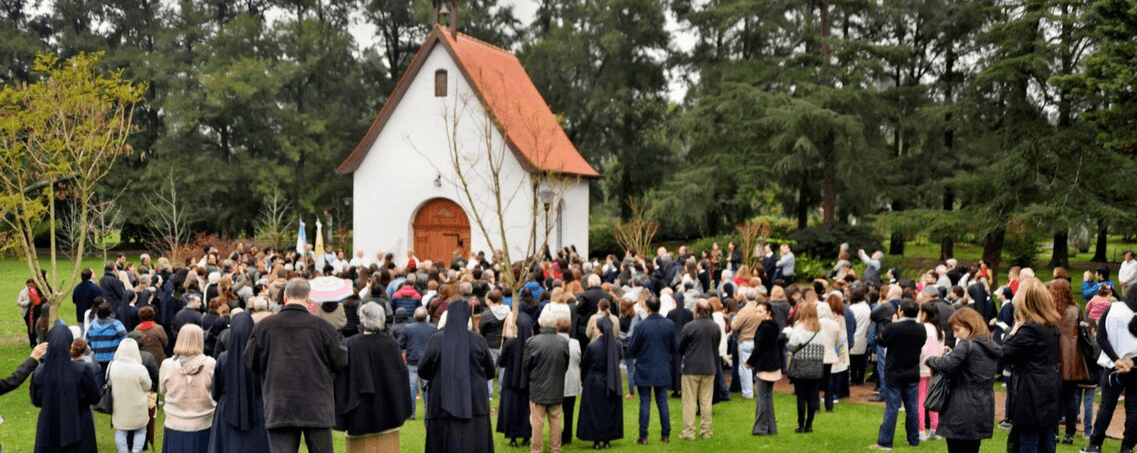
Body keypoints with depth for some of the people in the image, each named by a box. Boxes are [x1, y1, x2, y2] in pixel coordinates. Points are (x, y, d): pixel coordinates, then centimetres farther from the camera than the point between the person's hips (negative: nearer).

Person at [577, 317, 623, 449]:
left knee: (595, 412, 8)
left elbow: (584, 365, -4)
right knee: (610, 411, 14)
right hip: (612, 383, 3)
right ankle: (607, 440, 18)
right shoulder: (617, 344, -8)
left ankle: (597, 441, 9)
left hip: (594, 384, -3)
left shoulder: (591, 346, -18)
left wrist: (584, 379, 15)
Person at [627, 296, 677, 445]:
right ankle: (665, 435, 14)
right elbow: (675, 348, 6)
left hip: (645, 371, -3)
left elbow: (631, 350, -7)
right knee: (662, 402, 11)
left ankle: (643, 437, 3)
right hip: (663, 371, 3)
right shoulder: (670, 325, -3)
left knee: (645, 403, 2)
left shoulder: (640, 326, -13)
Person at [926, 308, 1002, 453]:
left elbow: (945, 365, -23)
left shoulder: (966, 346, -15)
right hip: (983, 412, 8)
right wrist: (951, 354, 5)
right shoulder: (990, 347, 11)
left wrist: (929, 360, -5)